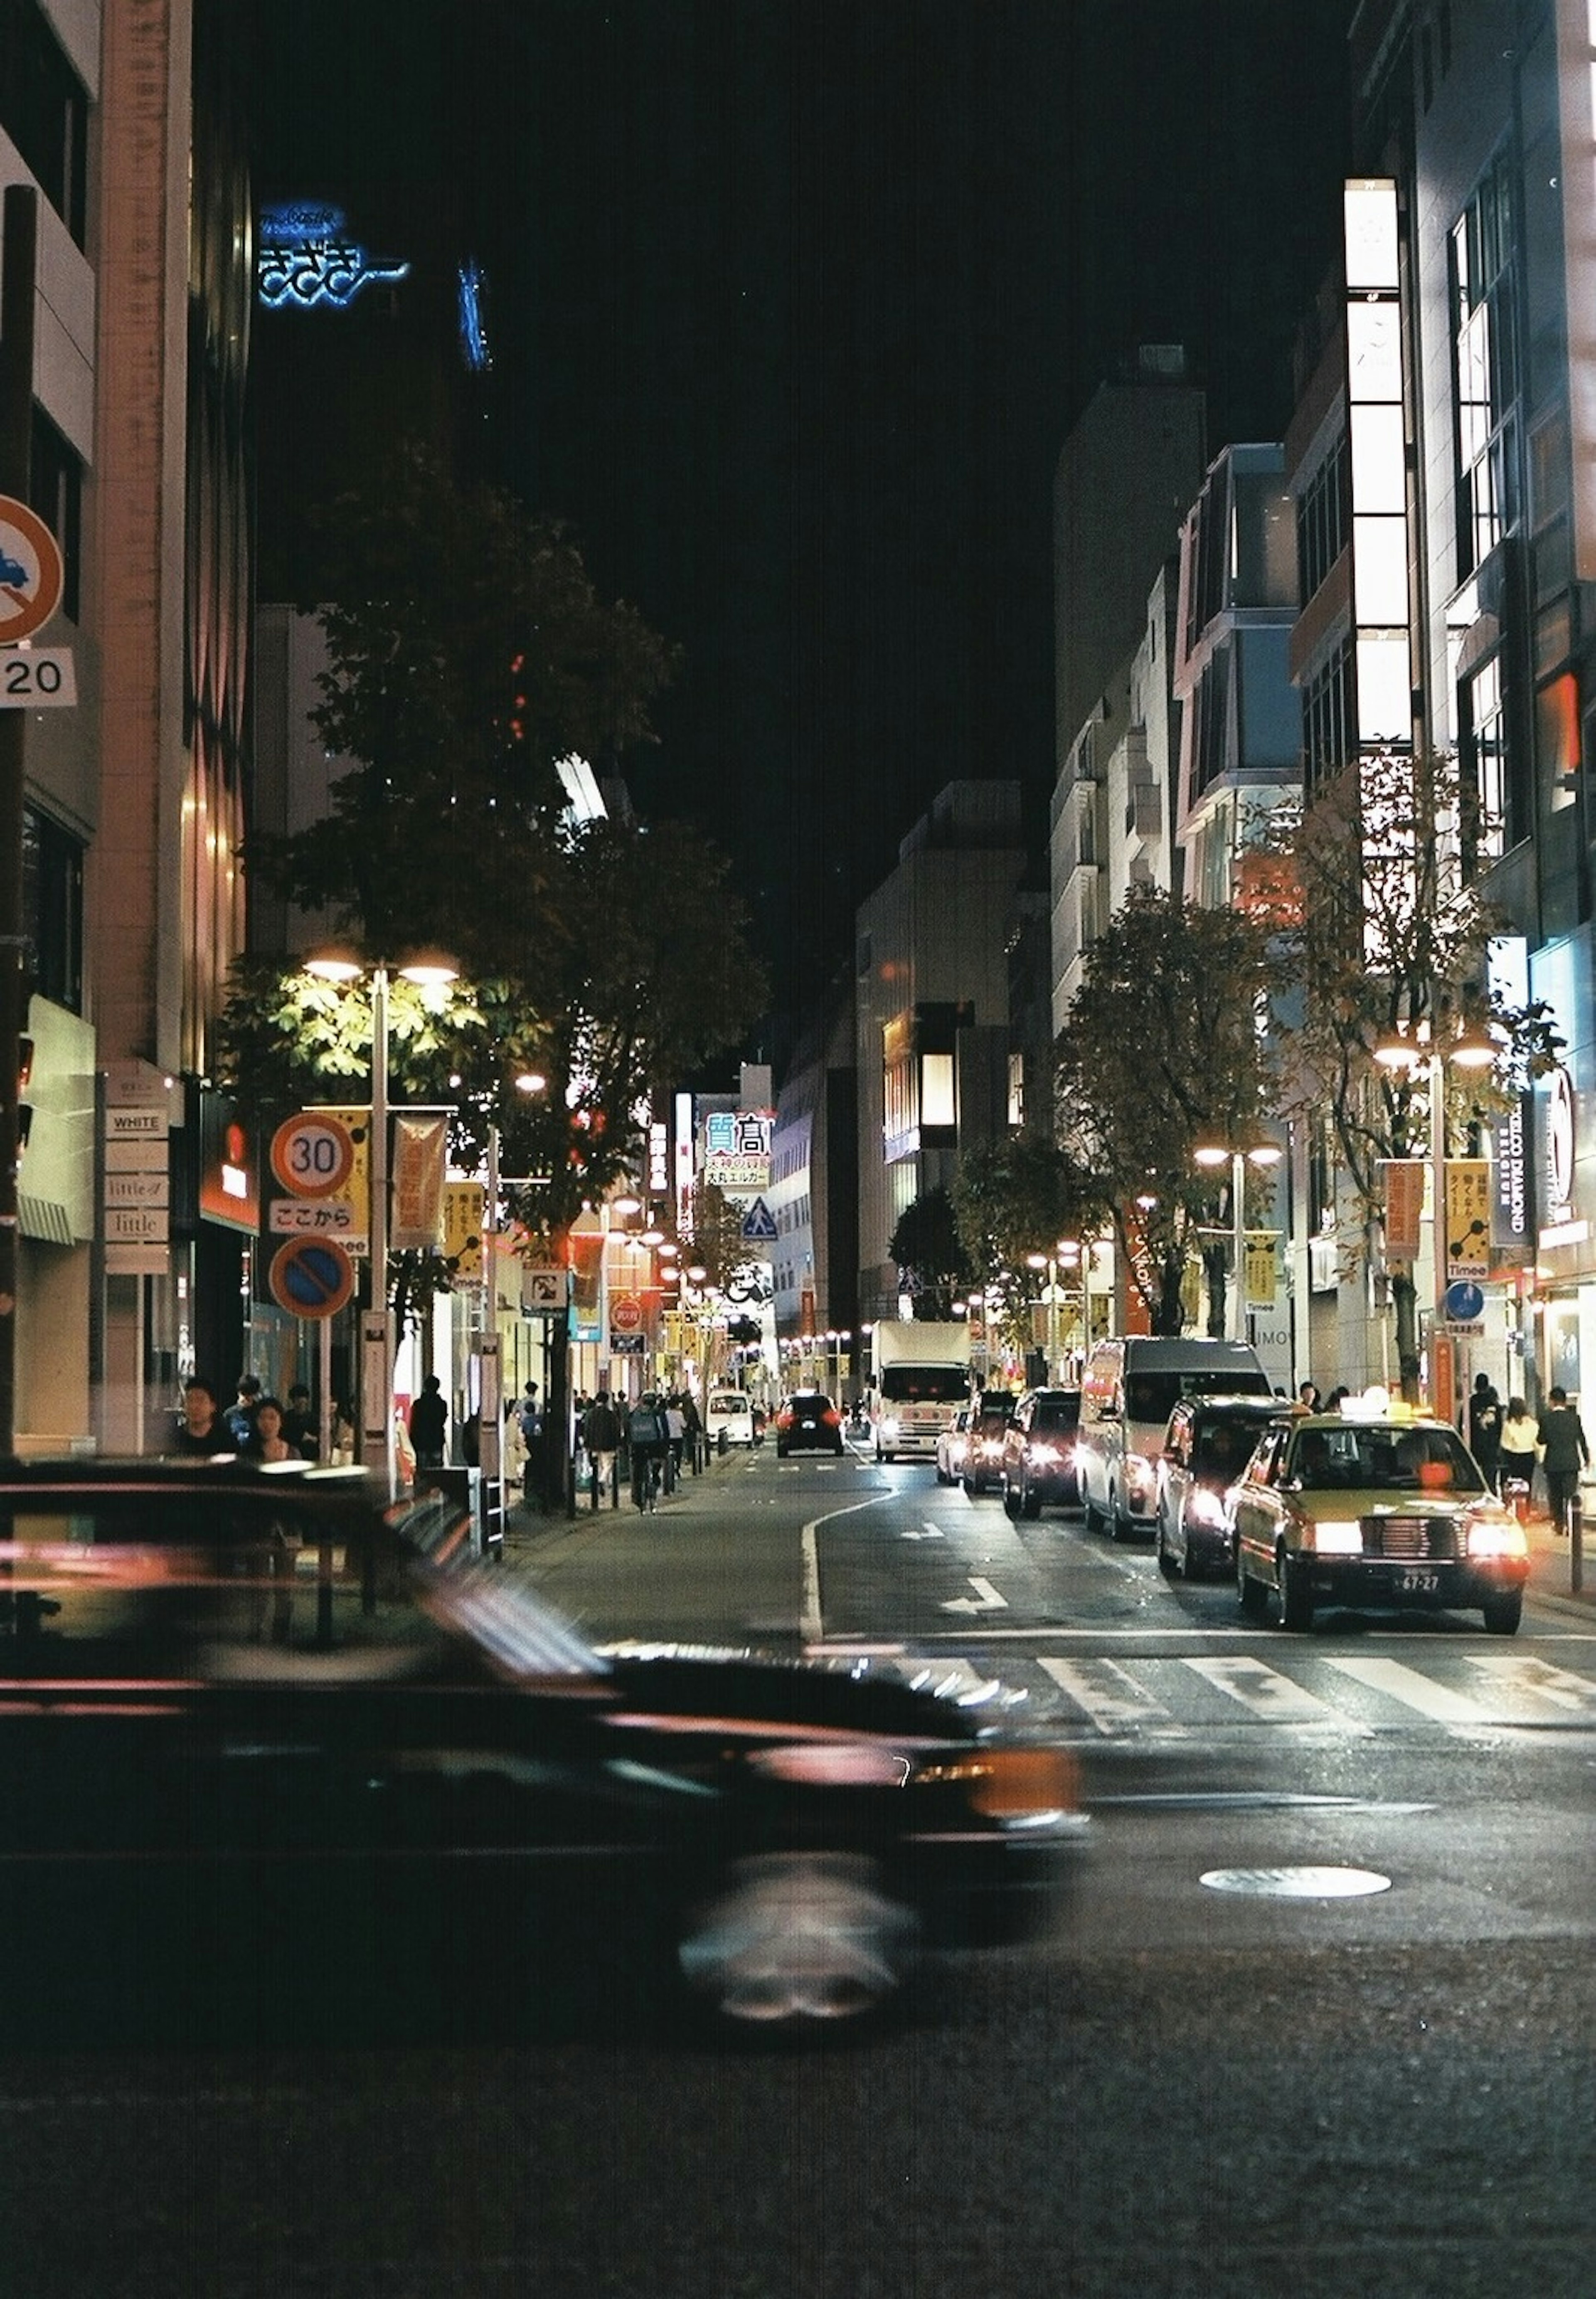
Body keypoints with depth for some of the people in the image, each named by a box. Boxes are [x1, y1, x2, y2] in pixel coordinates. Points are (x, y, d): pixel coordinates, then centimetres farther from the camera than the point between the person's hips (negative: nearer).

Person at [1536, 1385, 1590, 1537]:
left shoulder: (1546, 1418, -7)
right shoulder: (1574, 1418, -3)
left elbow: (1541, 1440, -4)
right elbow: (1582, 1440, 3)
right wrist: (1587, 1459, 15)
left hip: (1553, 1463, 0)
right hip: (1572, 1462, 0)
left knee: (1555, 1496, 12)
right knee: (1571, 1495, 2)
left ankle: (1559, 1525, 16)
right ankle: (1570, 1526, -5)